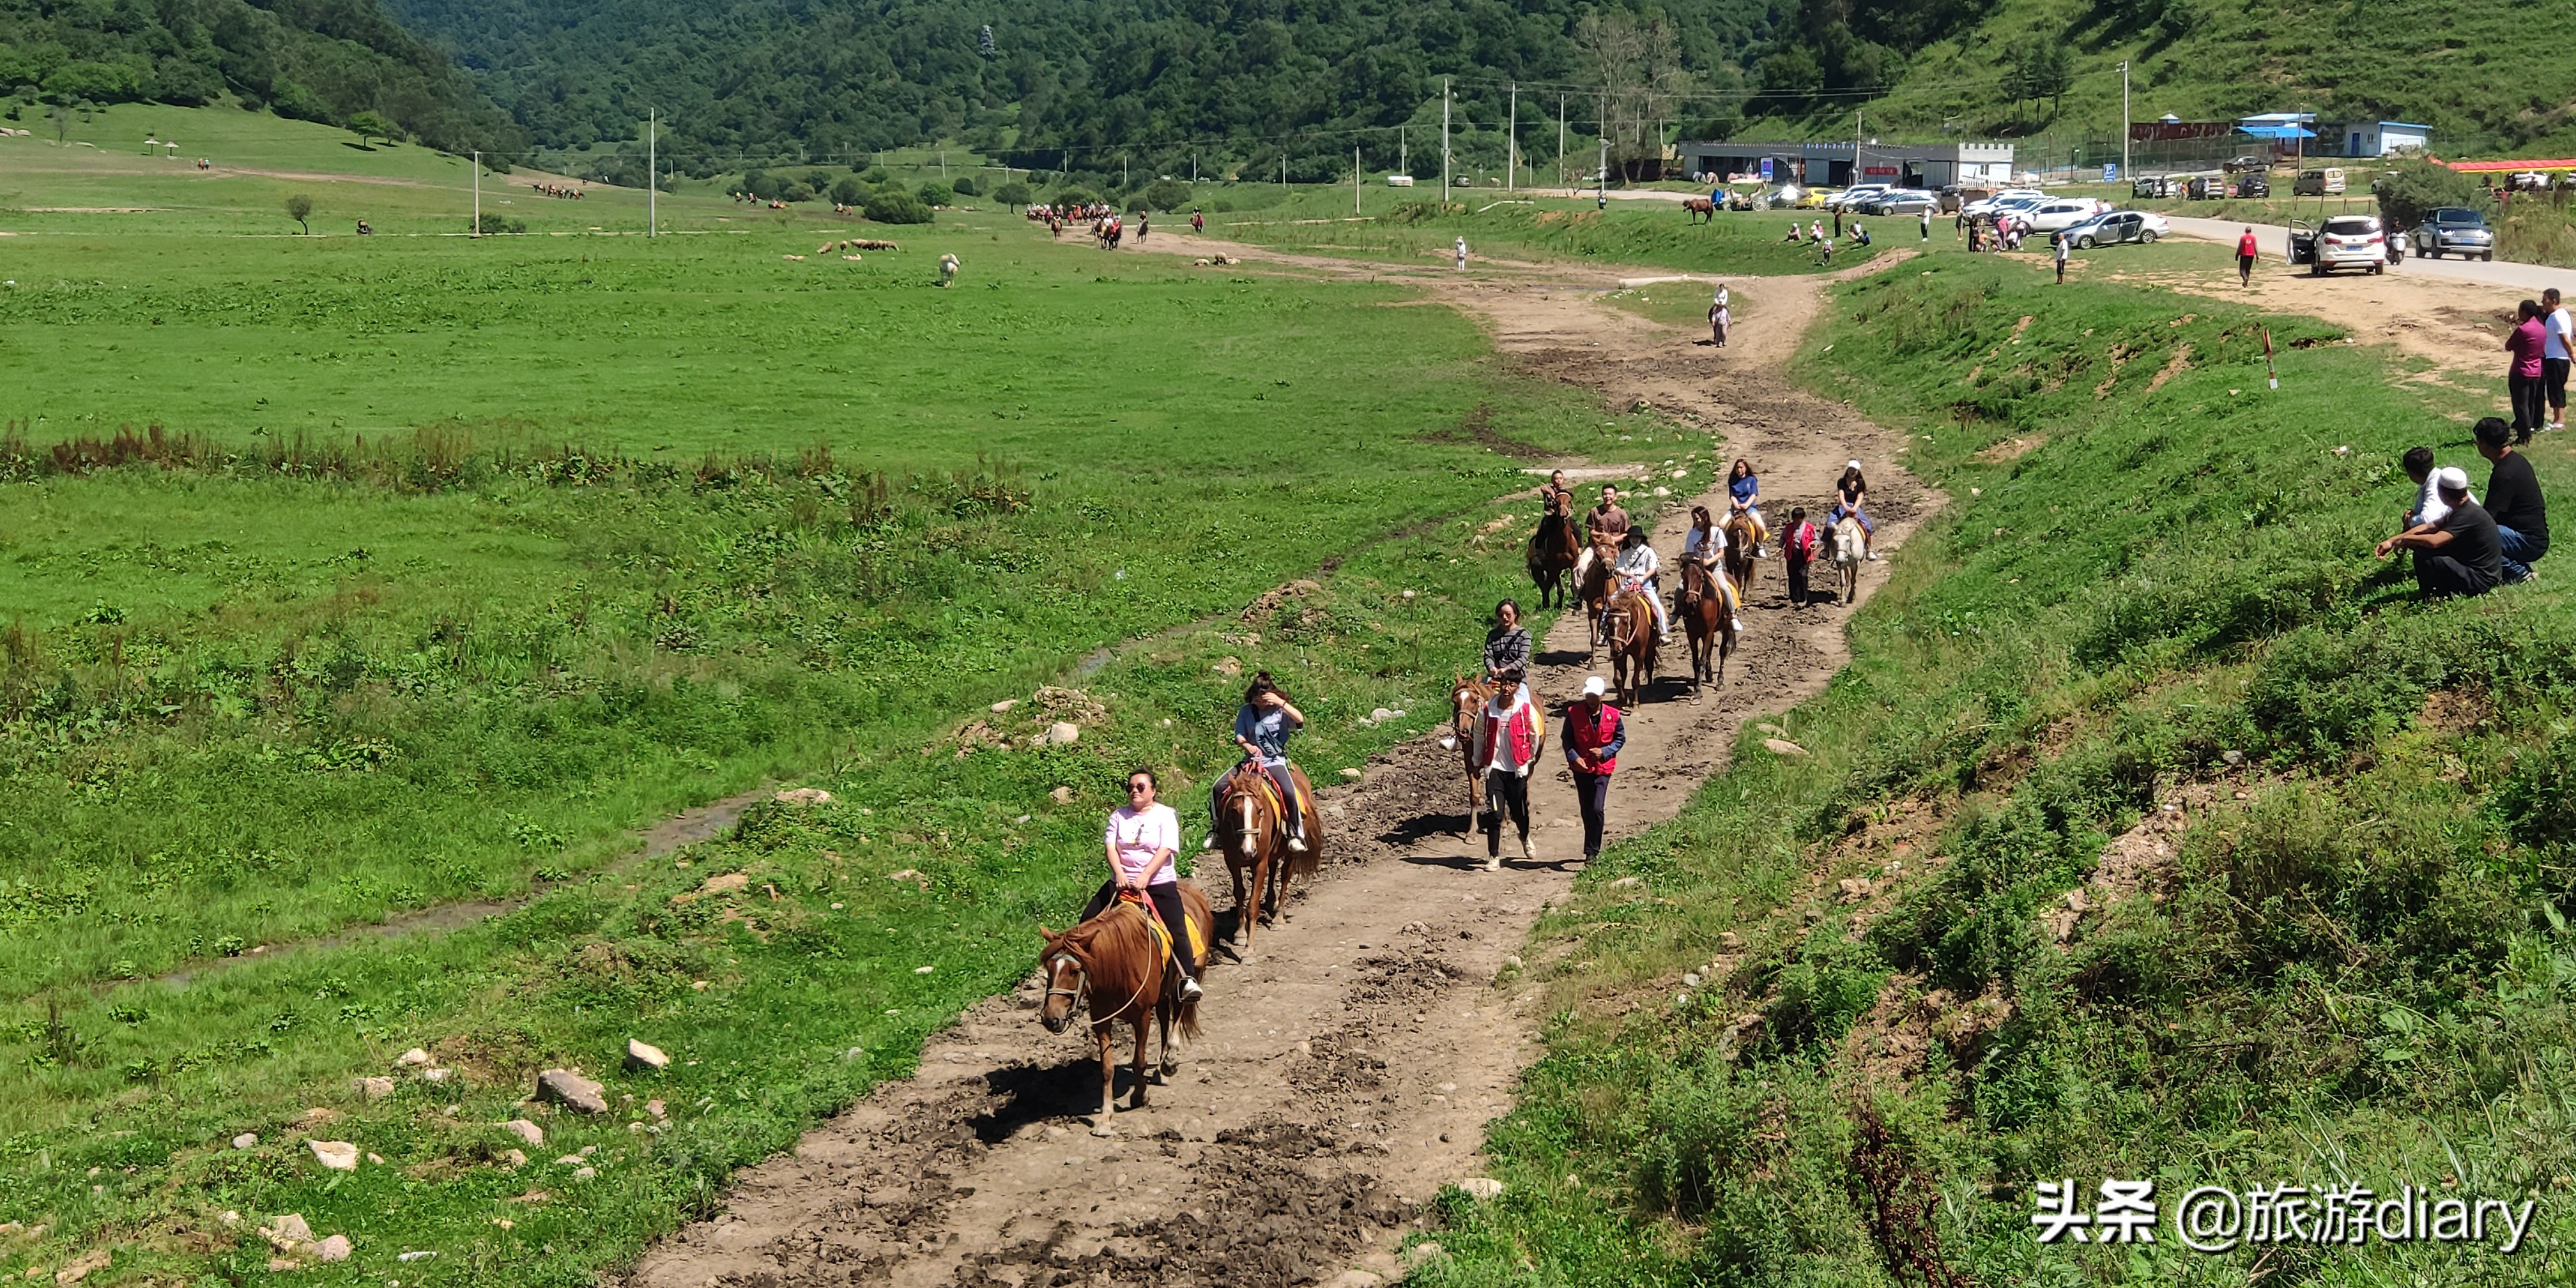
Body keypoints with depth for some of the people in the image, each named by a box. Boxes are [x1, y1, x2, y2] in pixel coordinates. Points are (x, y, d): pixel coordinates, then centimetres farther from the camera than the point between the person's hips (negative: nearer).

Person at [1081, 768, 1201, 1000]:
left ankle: (1188, 980, -18)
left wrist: (1145, 876, -24)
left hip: (1159, 883, -3)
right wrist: (1119, 873, -21)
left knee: (1177, 931, -18)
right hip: (1122, 882, 3)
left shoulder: (1166, 815, 0)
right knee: (1088, 920, -6)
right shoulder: (1119, 815, 9)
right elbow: (1111, 847, -2)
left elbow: (1166, 850, -11)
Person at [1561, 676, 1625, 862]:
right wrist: (1574, 757, -16)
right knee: (1586, 811, 10)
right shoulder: (1573, 713, -6)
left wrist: (1605, 752, -12)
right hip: (1581, 768, 1)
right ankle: (1592, 850, 26)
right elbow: (1567, 739, 0)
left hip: (1602, 768, -1)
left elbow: (1620, 739, 4)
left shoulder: (1613, 715, -6)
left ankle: (1592, 851, -6)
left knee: (1597, 809, -13)